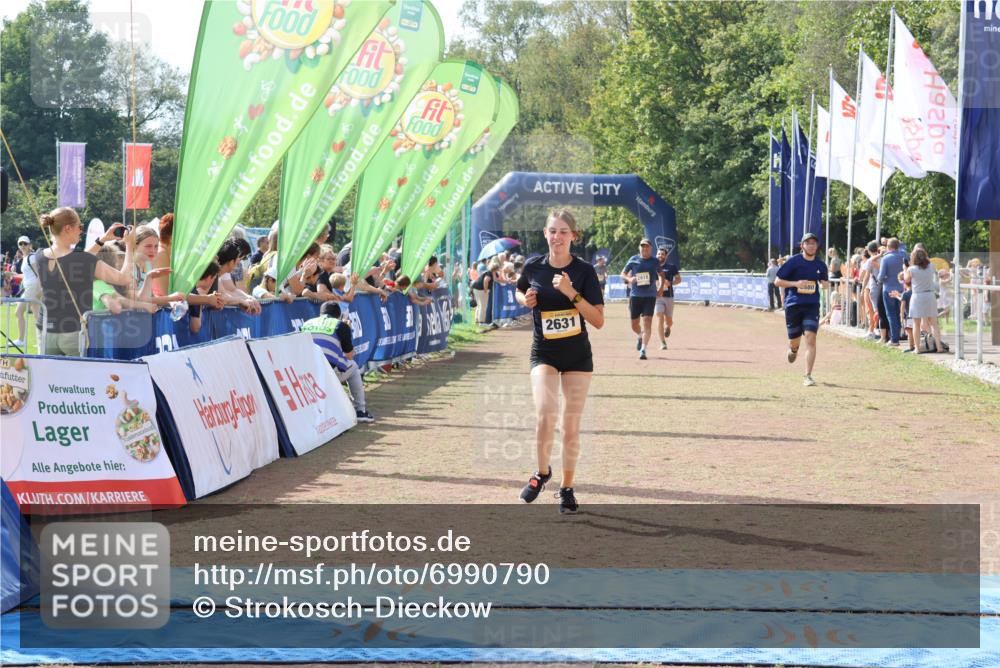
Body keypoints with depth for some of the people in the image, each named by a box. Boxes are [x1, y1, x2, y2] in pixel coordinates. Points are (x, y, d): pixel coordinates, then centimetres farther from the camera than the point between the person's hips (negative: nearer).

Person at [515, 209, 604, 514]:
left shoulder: (584, 271, -10)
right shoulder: (534, 266, -5)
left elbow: (599, 321, -14)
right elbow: (519, 292, 17)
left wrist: (571, 292, -25)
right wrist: (525, 300, -6)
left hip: (578, 355, 0)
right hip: (544, 352, 0)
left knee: (571, 424, 5)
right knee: (546, 414, -23)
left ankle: (567, 487, 22)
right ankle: (542, 472, 1)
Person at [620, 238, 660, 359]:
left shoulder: (654, 261, 5)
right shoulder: (633, 260, 3)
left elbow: (661, 274, 20)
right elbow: (623, 274, 8)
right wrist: (629, 279, -13)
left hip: (650, 296, -1)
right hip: (635, 295, 1)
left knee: (647, 322, -14)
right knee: (634, 324, 8)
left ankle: (643, 349, -13)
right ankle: (639, 336, 42)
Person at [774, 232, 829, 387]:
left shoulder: (820, 265, 5)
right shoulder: (793, 261, -4)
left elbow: (824, 282, 21)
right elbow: (777, 281, -2)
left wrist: (825, 284, -4)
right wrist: (796, 283, -16)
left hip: (812, 306, 1)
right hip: (793, 305, -1)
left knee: (811, 338, -16)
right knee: (794, 341, 9)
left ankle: (808, 376, -14)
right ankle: (793, 349, 50)